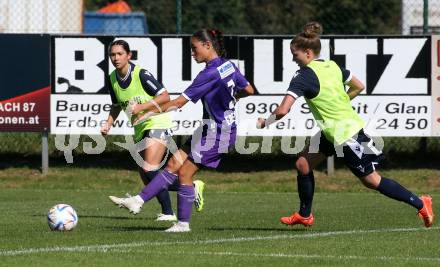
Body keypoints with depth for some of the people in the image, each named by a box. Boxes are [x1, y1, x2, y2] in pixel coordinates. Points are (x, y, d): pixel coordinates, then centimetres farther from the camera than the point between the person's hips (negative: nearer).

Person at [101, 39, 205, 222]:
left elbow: (164, 96, -19)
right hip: (140, 129, 8)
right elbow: (116, 106, 19)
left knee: (149, 169, -22)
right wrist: (108, 124, 4)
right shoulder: (112, 79, 3)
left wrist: (142, 106, -27)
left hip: (157, 124, -8)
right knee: (147, 180, 7)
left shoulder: (141, 74, -18)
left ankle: (167, 212, -12)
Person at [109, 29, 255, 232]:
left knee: (184, 173, -2)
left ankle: (183, 223, 7)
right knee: (174, 165, 6)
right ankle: (138, 201, 5)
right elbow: (249, 90, 15)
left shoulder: (210, 74, -23)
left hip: (217, 133, -9)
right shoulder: (229, 65, 4)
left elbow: (179, 102, -22)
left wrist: (148, 113, -17)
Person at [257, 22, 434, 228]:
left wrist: (265, 122, -7)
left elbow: (282, 111, -26)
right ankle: (304, 215, 22)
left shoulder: (304, 77, -20)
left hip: (345, 136, -9)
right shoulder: (332, 66, 4)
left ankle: (420, 204, 9)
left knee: (371, 180, 2)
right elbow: (358, 87, 15)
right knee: (303, 164, 11)